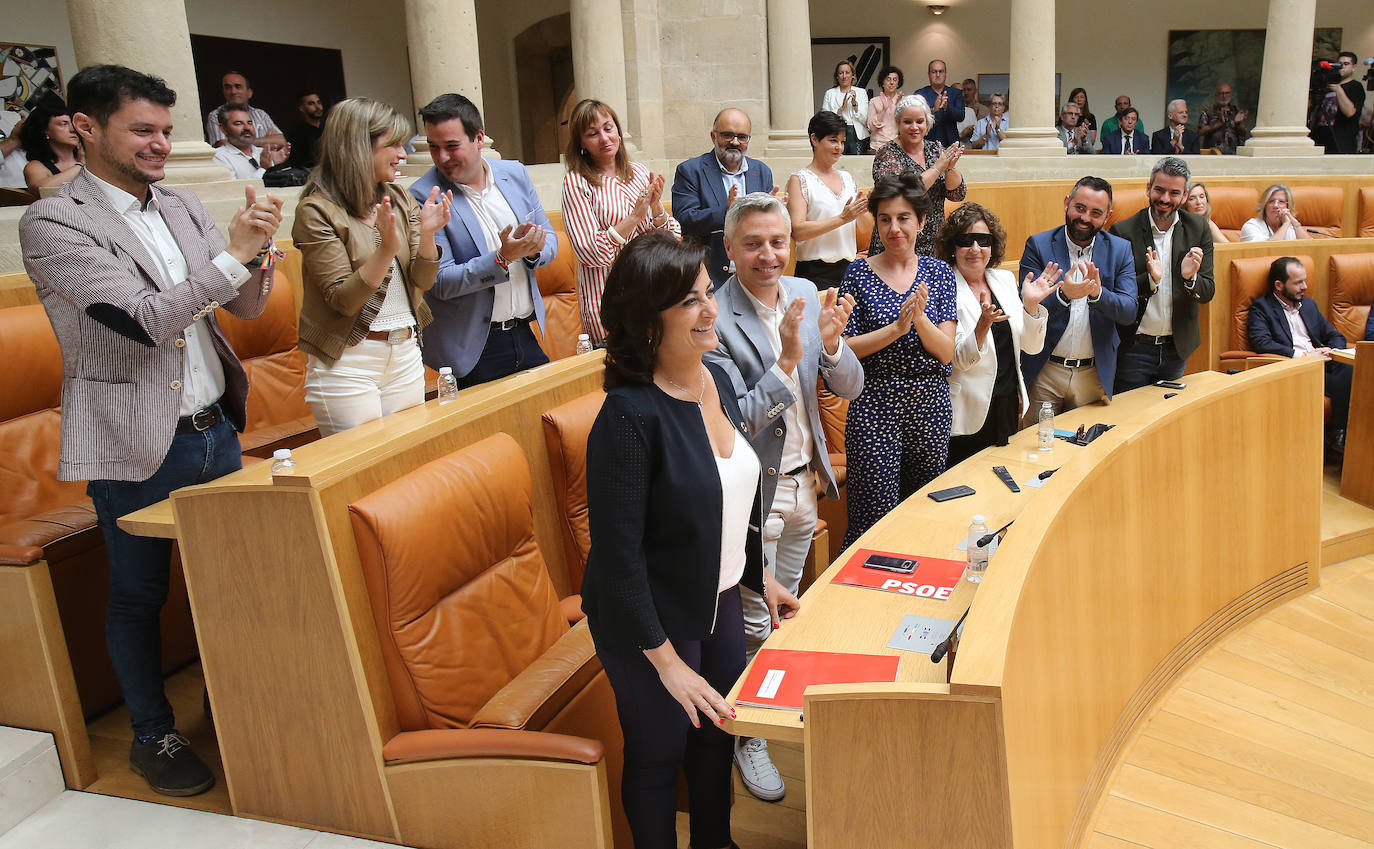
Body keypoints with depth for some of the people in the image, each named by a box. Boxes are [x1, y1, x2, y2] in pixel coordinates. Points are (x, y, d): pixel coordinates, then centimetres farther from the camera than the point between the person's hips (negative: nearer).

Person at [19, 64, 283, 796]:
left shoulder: (180, 206, 8)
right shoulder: (52, 224, -11)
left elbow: (247, 306, 10)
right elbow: (145, 321, -22)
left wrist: (257, 249, -10)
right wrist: (235, 253, -21)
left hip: (216, 428, 6)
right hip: (137, 448, -5)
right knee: (139, 596, 10)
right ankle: (153, 736, 28)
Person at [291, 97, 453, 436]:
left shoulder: (400, 199, 6)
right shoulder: (317, 210, -10)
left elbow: (423, 281, 4)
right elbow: (344, 300, -15)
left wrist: (427, 233, -13)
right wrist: (388, 247, -27)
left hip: (405, 354, 6)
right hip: (347, 361, -5)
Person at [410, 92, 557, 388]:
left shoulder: (515, 173, 5)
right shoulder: (424, 196, -10)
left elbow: (550, 239, 12)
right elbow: (440, 283, -13)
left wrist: (533, 249, -12)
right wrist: (502, 258, -25)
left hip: (527, 336, 5)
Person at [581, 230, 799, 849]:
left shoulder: (717, 380, -2)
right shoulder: (630, 416, -27)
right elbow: (617, 554, -24)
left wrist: (759, 576, 17)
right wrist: (666, 660, -20)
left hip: (719, 601, 8)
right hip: (651, 619, -7)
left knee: (720, 733, 23)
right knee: (660, 751, 14)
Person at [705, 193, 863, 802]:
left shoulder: (805, 294, -1)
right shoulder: (715, 318, -20)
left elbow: (850, 388, 0)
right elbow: (733, 419, -23)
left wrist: (831, 344, -20)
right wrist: (787, 358, -32)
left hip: (805, 482, 6)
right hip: (754, 493, -6)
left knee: (786, 609, 23)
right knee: (755, 624, 5)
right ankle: (748, 737, 25)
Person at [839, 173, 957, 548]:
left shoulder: (938, 273, 6)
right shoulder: (859, 273, -1)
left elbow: (947, 352, -1)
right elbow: (844, 349, -7)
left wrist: (919, 318, -18)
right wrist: (897, 327, -17)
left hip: (930, 404, 3)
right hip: (874, 404, -3)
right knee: (875, 518, -3)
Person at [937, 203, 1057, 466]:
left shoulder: (1005, 279, 6)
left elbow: (1032, 346, 6)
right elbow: (958, 360, -19)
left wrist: (1031, 305, -10)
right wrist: (983, 325, -35)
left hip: (1009, 406, 6)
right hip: (971, 414, -6)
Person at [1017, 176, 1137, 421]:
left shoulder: (1120, 250, 3)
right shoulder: (1038, 245, -3)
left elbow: (1129, 312, -5)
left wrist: (1098, 293, -25)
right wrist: (1063, 294, -30)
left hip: (1094, 374, 2)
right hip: (1043, 373, -2)